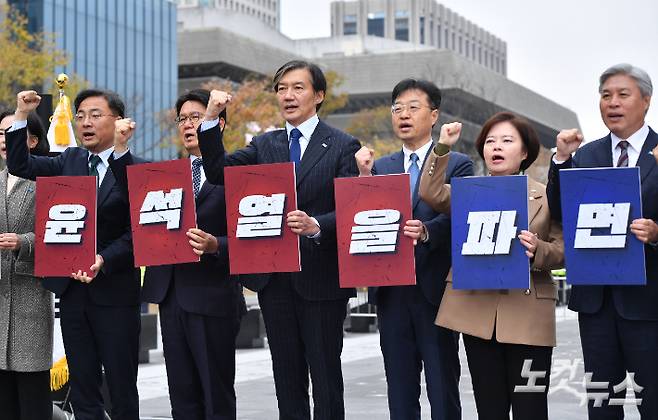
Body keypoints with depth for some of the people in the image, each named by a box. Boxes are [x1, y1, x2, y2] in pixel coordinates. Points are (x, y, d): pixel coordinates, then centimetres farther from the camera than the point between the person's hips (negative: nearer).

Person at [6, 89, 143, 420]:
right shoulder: (70, 161, 10)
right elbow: (19, 165, 4)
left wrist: (103, 261, -22)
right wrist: (21, 116, -5)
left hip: (114, 290, -5)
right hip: (72, 289, 5)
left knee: (122, 387, 5)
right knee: (82, 389, 10)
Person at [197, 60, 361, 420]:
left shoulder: (342, 146, -2)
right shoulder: (264, 145, 11)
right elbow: (217, 172, -1)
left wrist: (315, 226, -28)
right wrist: (211, 119, -11)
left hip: (320, 278, -4)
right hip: (274, 279, 4)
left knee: (325, 375, 3)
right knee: (287, 377, 11)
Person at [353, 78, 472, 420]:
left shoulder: (458, 165, 1)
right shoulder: (380, 168, 13)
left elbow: (457, 218, -12)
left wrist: (426, 232, -31)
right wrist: (365, 176, -10)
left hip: (435, 288, -4)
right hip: (391, 291, 4)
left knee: (443, 390, 2)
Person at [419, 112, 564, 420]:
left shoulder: (545, 196, 4)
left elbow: (563, 251, 3)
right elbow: (432, 194, -7)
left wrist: (537, 250, -18)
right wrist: (443, 148, -15)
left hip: (527, 316, -2)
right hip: (478, 313, 2)